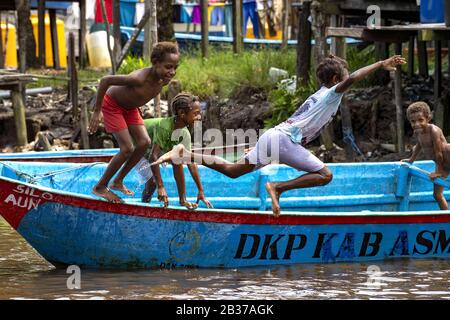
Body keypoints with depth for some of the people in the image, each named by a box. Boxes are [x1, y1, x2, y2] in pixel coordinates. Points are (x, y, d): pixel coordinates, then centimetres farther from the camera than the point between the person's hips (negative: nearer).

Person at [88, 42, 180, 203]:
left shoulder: (164, 80, -17)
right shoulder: (139, 78, -41)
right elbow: (105, 80, -35)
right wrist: (97, 111, -30)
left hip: (130, 107, 7)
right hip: (111, 104, -7)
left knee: (144, 143, -3)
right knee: (127, 149, -13)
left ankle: (118, 181, 14)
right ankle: (100, 187, 3)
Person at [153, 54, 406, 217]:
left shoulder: (319, 95, 26)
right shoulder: (332, 94, -1)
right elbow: (351, 80, -21)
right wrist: (381, 65, -20)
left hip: (273, 136, 9)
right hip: (284, 139, -9)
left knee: (232, 171, 15)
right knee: (325, 175, -13)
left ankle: (185, 154, 7)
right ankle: (278, 187, -19)